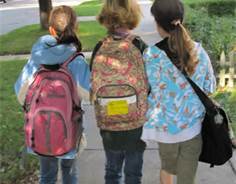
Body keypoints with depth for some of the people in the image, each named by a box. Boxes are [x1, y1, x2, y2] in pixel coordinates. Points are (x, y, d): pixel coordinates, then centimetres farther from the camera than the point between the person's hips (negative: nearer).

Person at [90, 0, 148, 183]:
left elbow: (92, 85, 1)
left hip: (108, 125, 2)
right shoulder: (140, 47, -15)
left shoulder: (99, 49, -9)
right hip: (136, 124, -2)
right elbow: (151, 85, -8)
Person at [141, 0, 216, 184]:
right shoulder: (199, 50, -7)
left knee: (168, 167, 26)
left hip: (167, 127, -1)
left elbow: (151, 96, -15)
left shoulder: (152, 55, -17)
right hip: (194, 126, 2)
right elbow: (210, 87, 3)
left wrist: (148, 128, -4)